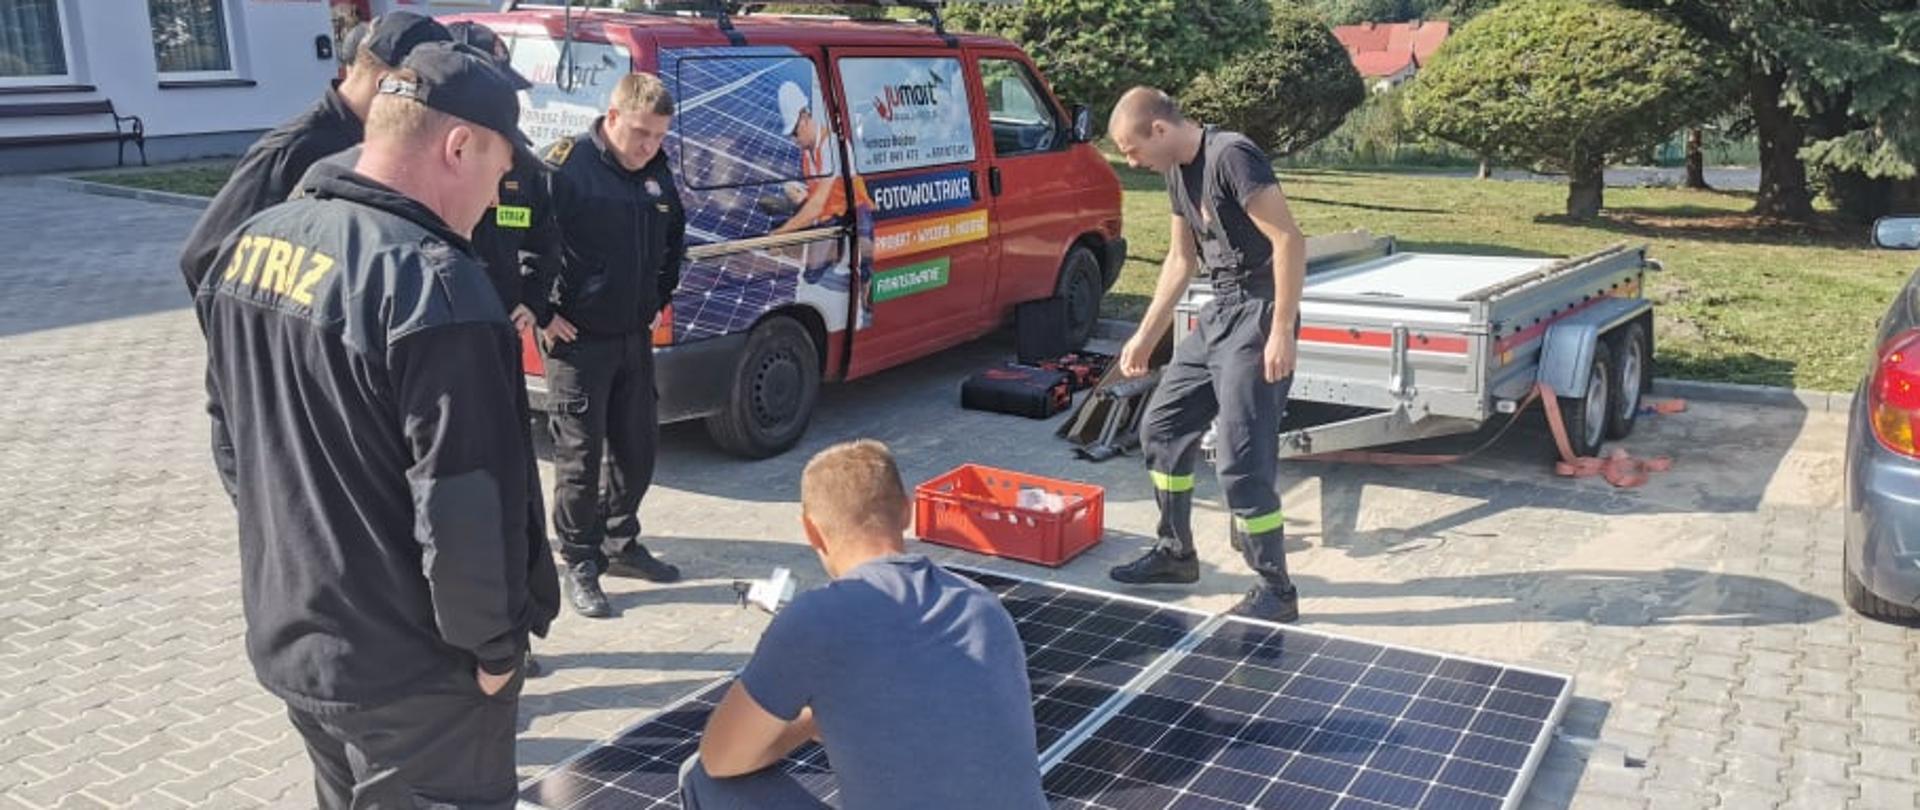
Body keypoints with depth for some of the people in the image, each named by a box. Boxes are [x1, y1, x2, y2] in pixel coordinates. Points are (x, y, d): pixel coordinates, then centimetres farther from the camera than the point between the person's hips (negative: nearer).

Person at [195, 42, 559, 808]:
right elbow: (464, 507, -26)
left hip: (285, 638, 8)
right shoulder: (432, 284, -26)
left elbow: (228, 433, 13)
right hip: (408, 672, -8)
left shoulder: (251, 243, 2)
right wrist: (494, 644, -12)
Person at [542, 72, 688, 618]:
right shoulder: (567, 166, -16)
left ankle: (620, 544, 31)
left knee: (637, 447, 14)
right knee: (580, 456, 0)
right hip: (577, 342, -7)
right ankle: (580, 566, 12)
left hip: (635, 337, 7)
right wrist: (543, 313, -15)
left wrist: (661, 297, 17)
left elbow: (674, 239, 25)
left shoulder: (657, 174, 7)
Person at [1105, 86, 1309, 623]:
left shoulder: (1231, 156, -17)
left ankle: (1276, 591, 5)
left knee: (1241, 460, -9)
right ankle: (1176, 553, 29)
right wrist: (1145, 337, 21)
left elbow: (1290, 240, -21)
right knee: (1161, 426, 14)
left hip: (1257, 316, -10)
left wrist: (1282, 331, -23)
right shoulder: (1179, 172, 11)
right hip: (1219, 313, 10)